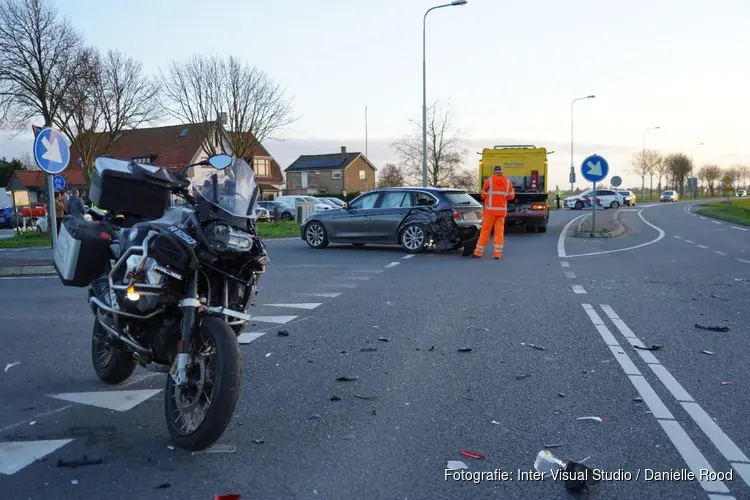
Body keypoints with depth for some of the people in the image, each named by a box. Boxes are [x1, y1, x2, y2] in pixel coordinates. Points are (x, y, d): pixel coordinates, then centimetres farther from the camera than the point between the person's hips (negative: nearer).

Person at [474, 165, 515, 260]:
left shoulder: (489, 180, -4)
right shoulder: (508, 181, 4)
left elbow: (483, 195, 2)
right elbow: (511, 196, 9)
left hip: (490, 210, -2)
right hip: (502, 210, 2)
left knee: (485, 231, 3)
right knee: (499, 231, 6)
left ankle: (478, 253, 6)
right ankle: (497, 254, 3)